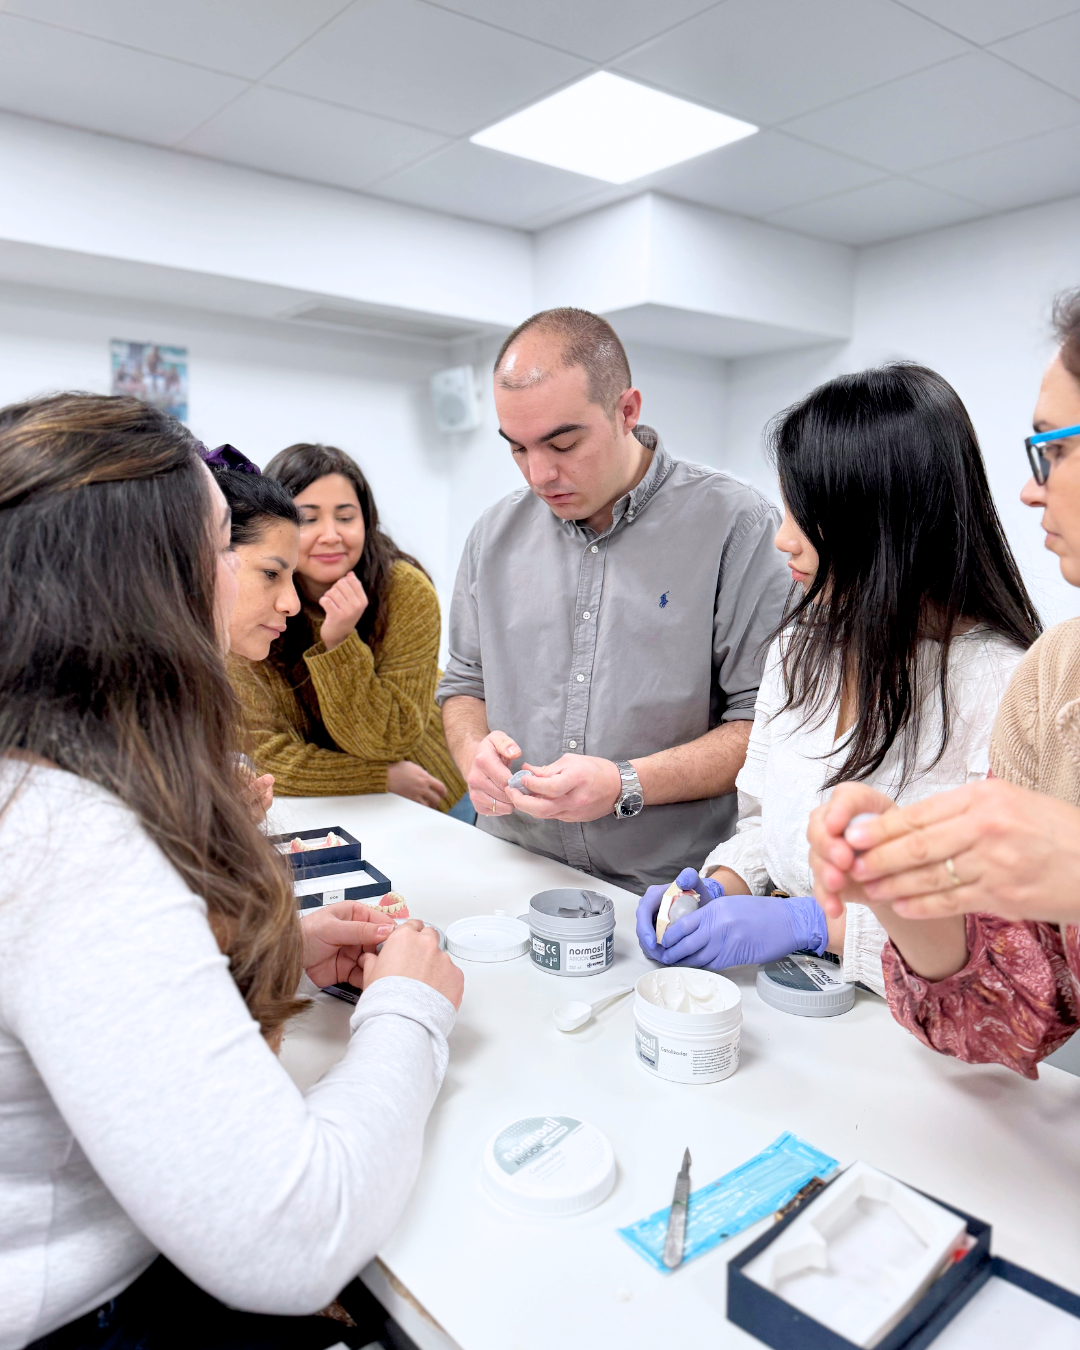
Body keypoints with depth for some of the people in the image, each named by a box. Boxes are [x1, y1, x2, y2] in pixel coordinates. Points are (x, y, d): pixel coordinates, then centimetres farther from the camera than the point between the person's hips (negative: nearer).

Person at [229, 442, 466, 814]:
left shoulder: (407, 592, -15)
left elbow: (387, 743, -15)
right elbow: (259, 753, -12)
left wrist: (339, 642, -27)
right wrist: (385, 779, -14)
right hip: (304, 812, 2)